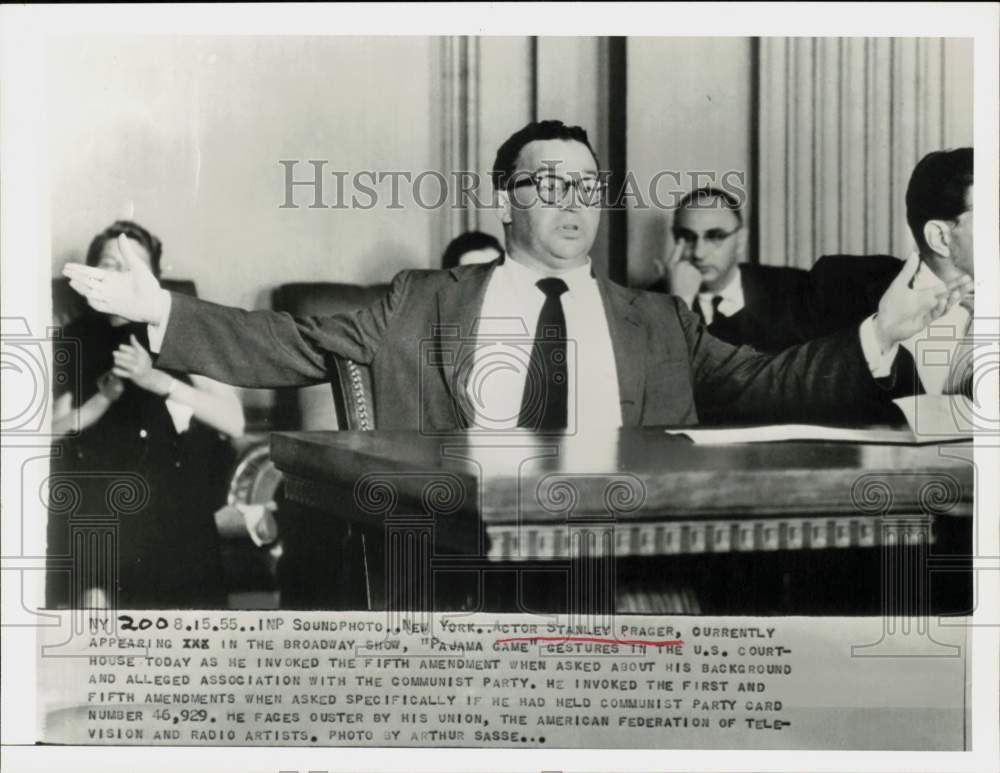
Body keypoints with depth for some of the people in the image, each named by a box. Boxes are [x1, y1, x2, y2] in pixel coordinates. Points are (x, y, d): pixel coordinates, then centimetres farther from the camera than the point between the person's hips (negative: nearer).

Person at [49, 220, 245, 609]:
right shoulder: (75, 339, 11)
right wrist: (105, 397, -9)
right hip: (95, 478, 1)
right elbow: (51, 431, 7)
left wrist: (157, 380, -17)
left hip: (170, 479, -1)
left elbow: (234, 421, -7)